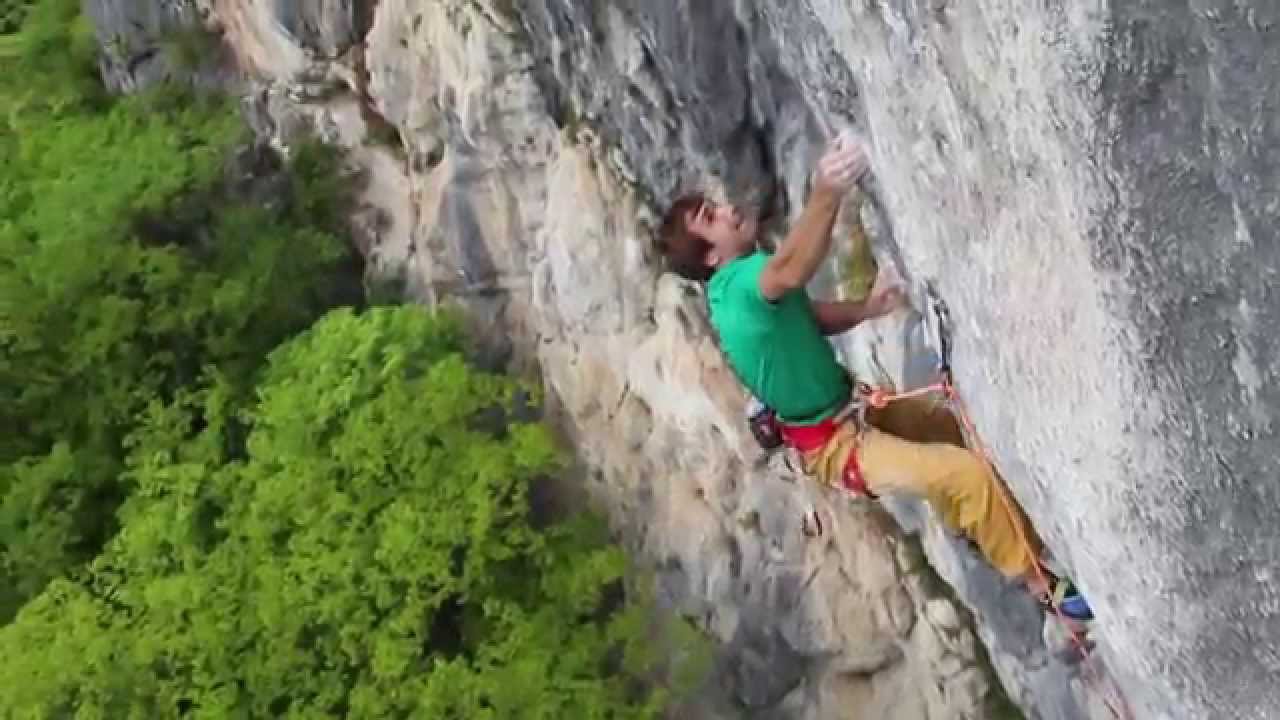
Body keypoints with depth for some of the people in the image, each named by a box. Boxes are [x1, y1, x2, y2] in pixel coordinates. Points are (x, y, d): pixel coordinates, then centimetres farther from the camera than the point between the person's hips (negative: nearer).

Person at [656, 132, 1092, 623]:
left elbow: (808, 315, 15)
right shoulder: (738, 282, -31)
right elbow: (791, 272, -55)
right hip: (835, 446, -10)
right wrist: (826, 194, -71)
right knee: (965, 472, -20)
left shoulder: (737, 283, 1)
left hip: (848, 410, 10)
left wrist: (864, 309, -6)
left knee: (956, 425, 24)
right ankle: (1043, 584, -4)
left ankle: (975, 528, 46)